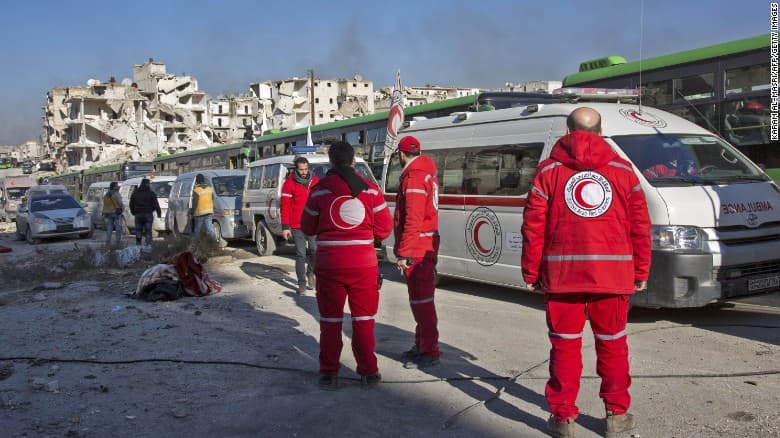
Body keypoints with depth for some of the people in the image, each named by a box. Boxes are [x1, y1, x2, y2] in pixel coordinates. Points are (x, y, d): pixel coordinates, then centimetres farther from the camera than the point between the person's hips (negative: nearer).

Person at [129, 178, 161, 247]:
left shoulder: (135, 193, 7)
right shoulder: (151, 193, -4)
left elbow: (131, 204, 13)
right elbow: (155, 204, -5)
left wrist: (133, 212, 26)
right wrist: (159, 213, 3)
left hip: (138, 215, 3)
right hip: (148, 215, -3)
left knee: (138, 231, 9)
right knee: (148, 231, -2)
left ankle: (138, 245, 7)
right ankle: (148, 245, -9)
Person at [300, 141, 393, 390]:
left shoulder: (320, 190, -5)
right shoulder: (370, 189, -3)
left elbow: (307, 228, 4)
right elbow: (385, 228, 0)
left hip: (329, 264, 0)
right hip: (364, 264, 1)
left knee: (330, 320, 12)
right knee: (363, 319, 13)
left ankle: (329, 374, 16)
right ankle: (369, 372, 18)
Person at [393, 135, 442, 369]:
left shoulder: (414, 177, -15)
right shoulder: (427, 174, 16)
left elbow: (413, 220, -22)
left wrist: (403, 252, -20)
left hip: (416, 250, -10)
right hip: (427, 246, 10)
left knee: (421, 300, -5)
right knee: (420, 299, 18)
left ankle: (430, 352, 1)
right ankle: (422, 345, 29)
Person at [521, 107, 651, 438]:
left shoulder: (549, 170, 2)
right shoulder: (622, 169, 7)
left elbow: (533, 226, -2)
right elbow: (640, 226, 5)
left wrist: (531, 273, 4)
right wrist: (641, 272, 13)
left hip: (562, 272, -1)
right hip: (613, 272, 1)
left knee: (565, 343, 7)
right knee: (612, 343, 13)